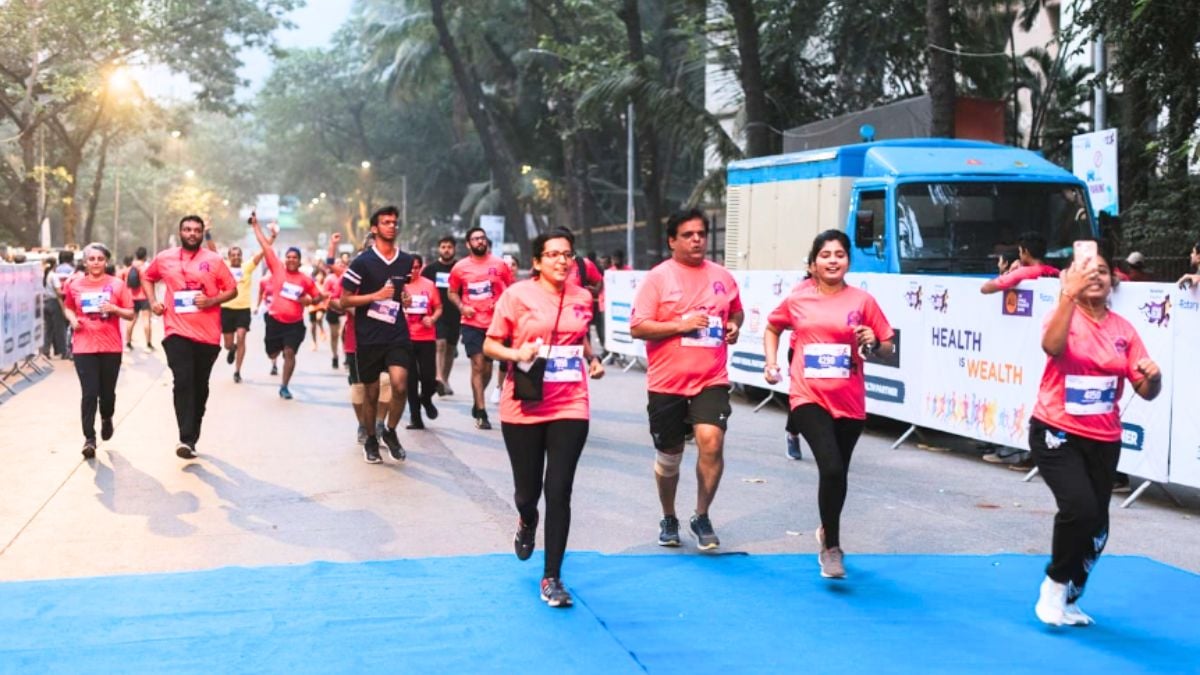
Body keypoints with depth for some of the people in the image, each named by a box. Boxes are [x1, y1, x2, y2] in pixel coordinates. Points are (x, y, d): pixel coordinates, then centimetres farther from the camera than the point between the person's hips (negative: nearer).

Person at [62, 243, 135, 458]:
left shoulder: (117, 284, -2)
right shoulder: (75, 285, 2)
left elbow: (130, 315, 1)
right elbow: (68, 307, 20)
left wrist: (115, 309, -18)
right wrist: (72, 319, -1)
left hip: (111, 347, 0)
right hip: (84, 347, 0)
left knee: (107, 392, 10)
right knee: (89, 393, -7)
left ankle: (107, 418, 42)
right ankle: (89, 439, -2)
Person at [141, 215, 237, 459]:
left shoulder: (214, 260, 0)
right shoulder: (164, 258, 5)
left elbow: (232, 290, 4)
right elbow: (147, 277, 22)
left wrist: (211, 300, -14)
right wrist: (153, 301, 6)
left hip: (208, 334, 1)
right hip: (177, 332, -1)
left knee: (200, 386, 11)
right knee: (183, 383, -15)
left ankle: (191, 438, 26)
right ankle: (186, 439, -18)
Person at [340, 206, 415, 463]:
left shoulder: (406, 261, 6)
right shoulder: (362, 262, -7)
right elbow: (344, 301, -6)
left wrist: (406, 298, 8)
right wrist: (376, 296, -16)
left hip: (397, 335, 2)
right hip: (368, 336, -2)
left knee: (399, 385, -17)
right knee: (371, 392, 8)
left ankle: (390, 432, 7)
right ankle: (371, 439, 29)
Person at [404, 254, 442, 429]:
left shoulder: (429, 285, 4)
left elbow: (438, 308, 10)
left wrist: (432, 319, -8)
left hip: (427, 338, 1)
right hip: (405, 338, -1)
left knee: (428, 376, -6)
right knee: (410, 379, 4)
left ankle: (426, 399, 29)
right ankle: (415, 417, 15)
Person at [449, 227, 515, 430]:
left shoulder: (499, 264, 0)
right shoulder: (460, 267, 1)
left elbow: (512, 288, 8)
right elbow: (452, 292, 11)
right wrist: (461, 306, -7)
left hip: (494, 322, 2)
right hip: (472, 323, -1)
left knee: (487, 367, 12)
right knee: (478, 365, -9)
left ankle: (477, 403, 35)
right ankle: (481, 413, -5)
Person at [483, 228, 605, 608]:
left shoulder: (582, 298, 6)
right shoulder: (518, 294, -6)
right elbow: (490, 345, -2)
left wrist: (592, 359, 7)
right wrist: (517, 354, -20)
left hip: (570, 407, 2)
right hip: (524, 408, -2)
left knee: (559, 492, -6)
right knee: (528, 490, 8)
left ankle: (552, 578, 6)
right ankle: (527, 523, 48)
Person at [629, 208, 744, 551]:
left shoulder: (722, 277, 7)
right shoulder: (657, 278, -5)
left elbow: (736, 311, 25)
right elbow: (637, 327, -10)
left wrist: (734, 325, 3)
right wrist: (681, 325, -18)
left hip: (711, 380, 2)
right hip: (667, 382, -2)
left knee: (711, 440, -18)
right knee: (669, 456, 10)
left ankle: (702, 518, 3)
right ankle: (669, 520, 34)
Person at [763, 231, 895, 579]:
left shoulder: (862, 301, 0)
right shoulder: (797, 299, 1)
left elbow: (888, 345, 7)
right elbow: (772, 327, 20)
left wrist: (873, 344, -14)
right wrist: (771, 362, 8)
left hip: (849, 402, 2)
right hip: (809, 398, -2)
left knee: (838, 473, 16)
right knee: (831, 468, -20)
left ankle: (828, 532, 44)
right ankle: (831, 546, -4)